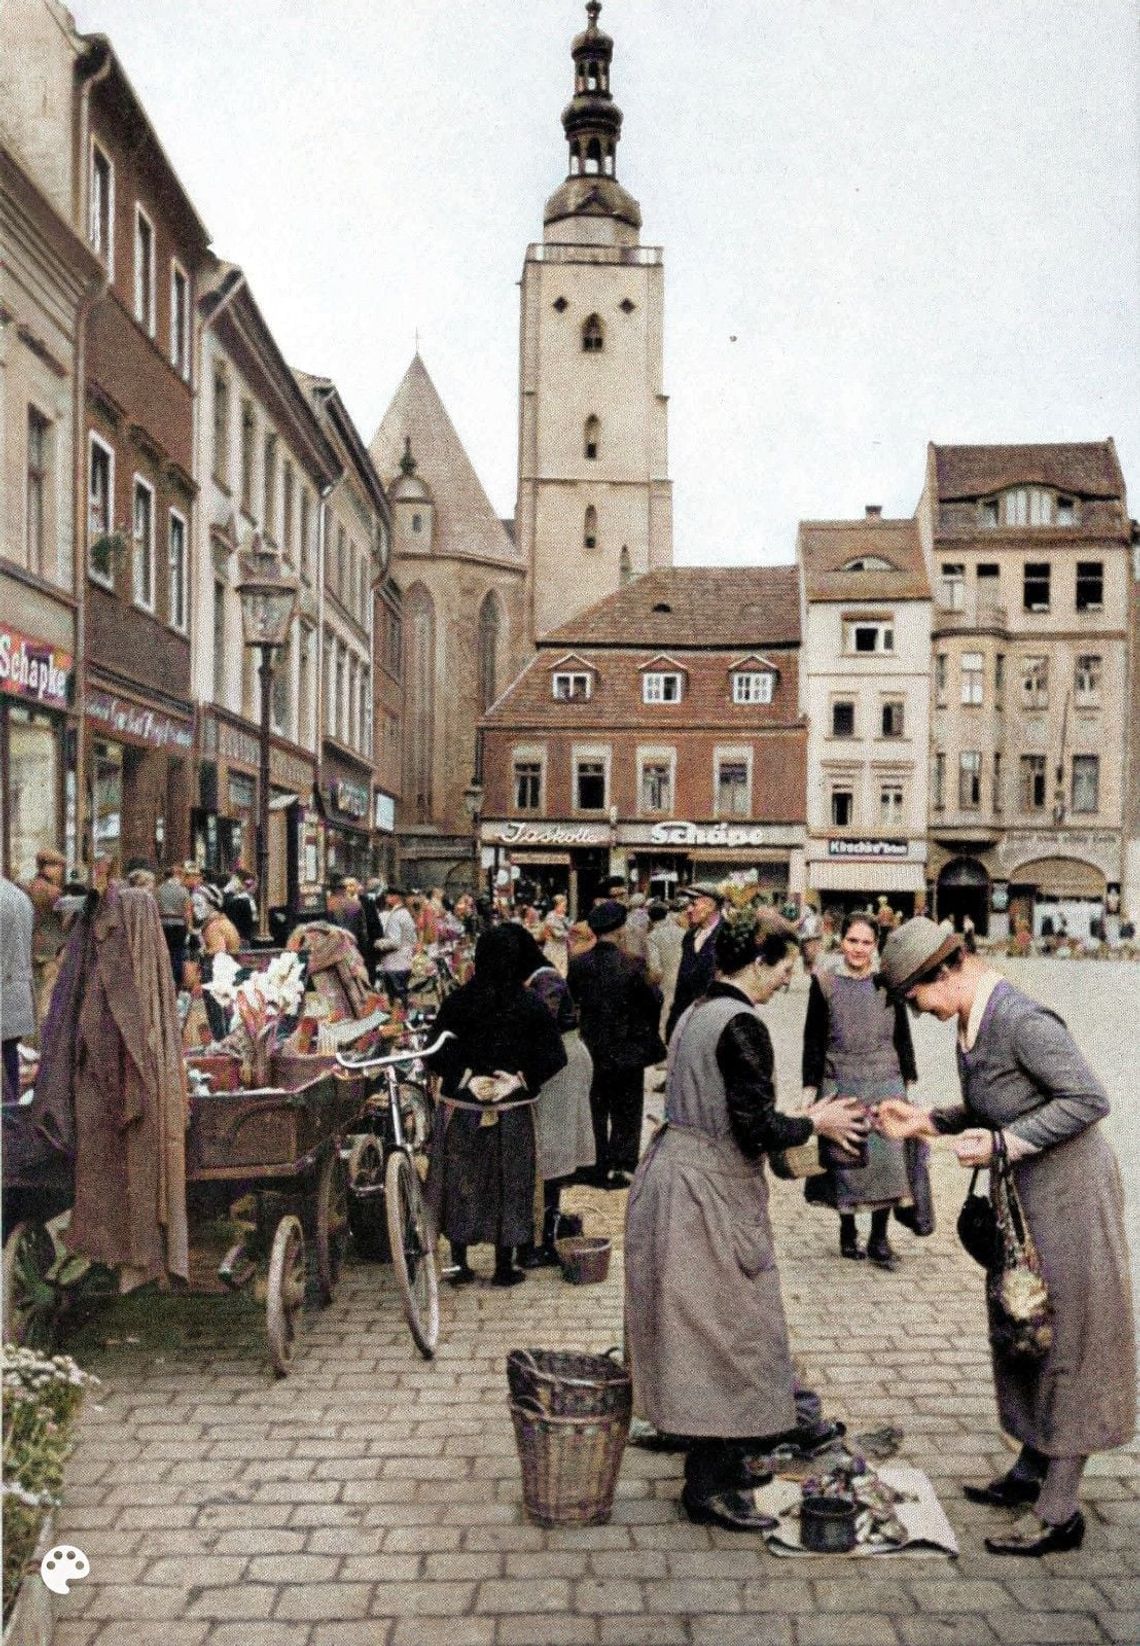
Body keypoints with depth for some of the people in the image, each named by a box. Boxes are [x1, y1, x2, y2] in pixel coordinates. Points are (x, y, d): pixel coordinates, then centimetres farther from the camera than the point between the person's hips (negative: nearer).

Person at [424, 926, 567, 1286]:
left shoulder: (457, 1002, -8)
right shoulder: (530, 1005, -7)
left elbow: (436, 1054, -11)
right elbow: (553, 1057, -8)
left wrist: (463, 1078, 0)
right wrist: (520, 1079, -2)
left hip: (463, 1107, 0)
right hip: (513, 1109, 0)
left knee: (460, 1180, 13)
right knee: (508, 1182, 11)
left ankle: (459, 1263, 18)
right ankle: (504, 1267, 18)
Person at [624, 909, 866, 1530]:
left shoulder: (697, 1013, 11)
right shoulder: (742, 1026, -19)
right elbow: (757, 1130, -22)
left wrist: (797, 1127, 19)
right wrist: (814, 1123, -5)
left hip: (675, 1172, 10)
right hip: (707, 1196, -10)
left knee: (700, 1332, 18)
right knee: (724, 1334, 1)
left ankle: (718, 1462, 30)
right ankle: (708, 1486, 11)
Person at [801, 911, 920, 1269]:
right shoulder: (824, 984, 0)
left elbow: (903, 1037, 10)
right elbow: (813, 1041, 2)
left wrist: (910, 1082, 7)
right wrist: (810, 1089, -1)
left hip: (885, 1082, 1)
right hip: (840, 1084, -1)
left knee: (886, 1156, -2)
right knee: (844, 1158, 5)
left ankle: (879, 1239, 9)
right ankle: (848, 1233, 21)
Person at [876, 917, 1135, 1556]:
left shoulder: (1022, 1021, -25)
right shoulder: (972, 1023, 4)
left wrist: (1004, 1143, -26)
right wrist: (925, 1120, 3)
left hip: (1069, 1196, -10)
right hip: (1024, 1198, 10)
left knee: (1068, 1342, 0)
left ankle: (1059, 1514, 10)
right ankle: (1033, 1470, 36)